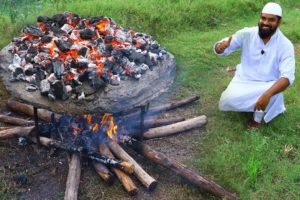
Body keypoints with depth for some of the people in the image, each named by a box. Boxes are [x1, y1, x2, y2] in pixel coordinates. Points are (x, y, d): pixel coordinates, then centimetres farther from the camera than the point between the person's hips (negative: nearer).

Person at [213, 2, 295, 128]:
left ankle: (258, 116, -2)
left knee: (273, 93, -35)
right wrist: (221, 46, -36)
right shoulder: (247, 34, -11)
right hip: (244, 80, 1)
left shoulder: (285, 45, -16)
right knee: (229, 101, -27)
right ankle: (253, 103, 8)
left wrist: (268, 94, -47)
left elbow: (287, 76, -28)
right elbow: (218, 49, -8)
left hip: (267, 85, -1)